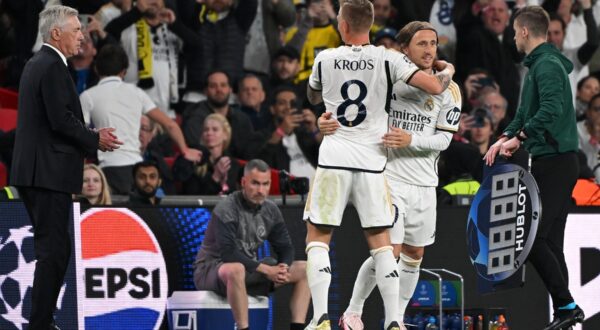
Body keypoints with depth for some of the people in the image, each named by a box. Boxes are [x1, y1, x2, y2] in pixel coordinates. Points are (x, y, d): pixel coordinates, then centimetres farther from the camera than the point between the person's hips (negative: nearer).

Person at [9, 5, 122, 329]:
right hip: (49, 172, -10)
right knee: (53, 250, -8)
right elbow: (62, 120, -20)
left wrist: (91, 136, 13)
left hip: (34, 171, 10)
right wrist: (95, 139, -6)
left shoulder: (36, 63, 17)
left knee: (54, 248, 14)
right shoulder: (53, 67, -14)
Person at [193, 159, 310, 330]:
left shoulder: (270, 210, 3)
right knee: (236, 269, -43)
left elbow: (285, 247, 7)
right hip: (211, 269, -7)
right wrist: (265, 269, -28)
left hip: (251, 269, 8)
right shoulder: (226, 209, -18)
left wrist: (283, 267, -17)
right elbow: (228, 253, -27)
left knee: (304, 269, -2)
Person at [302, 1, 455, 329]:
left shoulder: (325, 59, 2)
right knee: (380, 241, 10)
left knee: (317, 237, 7)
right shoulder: (388, 59, -3)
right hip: (372, 161, 1)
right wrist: (448, 71, 13)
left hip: (334, 158, 0)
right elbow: (434, 86, -9)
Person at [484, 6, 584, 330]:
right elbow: (526, 112, 29)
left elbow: (551, 109, -29)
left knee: (533, 237, -13)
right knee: (549, 241, 9)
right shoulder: (537, 65, 19)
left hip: (554, 162, -10)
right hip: (554, 161, 10)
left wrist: (519, 138, -23)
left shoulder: (547, 66, -14)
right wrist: (504, 139, 16)